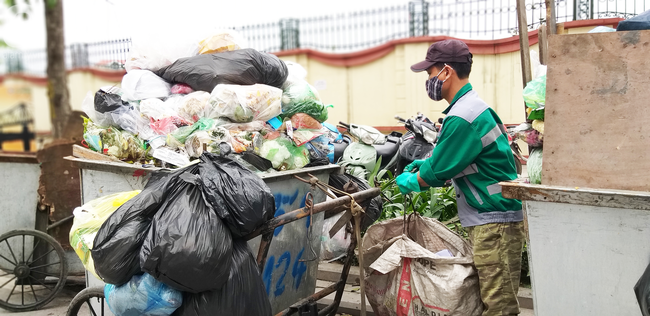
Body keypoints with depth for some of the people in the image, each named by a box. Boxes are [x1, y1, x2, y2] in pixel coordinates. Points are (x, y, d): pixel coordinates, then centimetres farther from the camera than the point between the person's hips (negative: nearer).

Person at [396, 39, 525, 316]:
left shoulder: (462, 118, -20)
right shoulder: (475, 104, 13)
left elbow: (435, 173, -15)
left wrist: (408, 181, 4)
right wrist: (427, 162, 17)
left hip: (494, 222, -11)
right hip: (490, 221, 11)